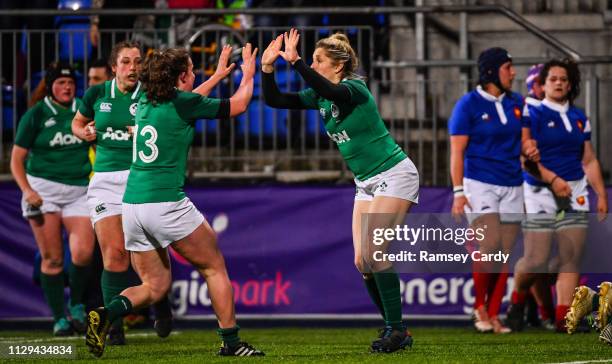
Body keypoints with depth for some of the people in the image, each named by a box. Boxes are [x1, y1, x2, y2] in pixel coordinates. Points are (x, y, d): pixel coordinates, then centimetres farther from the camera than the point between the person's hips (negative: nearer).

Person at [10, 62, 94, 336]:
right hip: (43, 188, -2)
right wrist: (27, 190, -13)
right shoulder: (36, 115, 1)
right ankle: (59, 318, 5)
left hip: (79, 190, 2)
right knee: (52, 259, -3)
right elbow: (17, 159, 2)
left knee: (83, 252, -14)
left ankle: (77, 305, 11)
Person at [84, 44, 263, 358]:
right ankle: (231, 342, 9)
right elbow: (237, 105, 8)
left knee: (155, 285, 12)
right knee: (214, 268, 10)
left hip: (132, 205, 7)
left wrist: (218, 75, 46)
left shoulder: (146, 103, 14)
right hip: (166, 203, -7)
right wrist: (248, 75, 27)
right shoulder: (182, 103, -5)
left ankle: (105, 313, -13)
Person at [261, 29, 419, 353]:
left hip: (394, 176, -9)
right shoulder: (319, 97, 5)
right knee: (363, 261, 2)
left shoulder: (354, 89, -19)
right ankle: (394, 330, 11)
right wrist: (267, 68, -13)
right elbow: (274, 100, 2)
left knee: (375, 253, -17)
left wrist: (294, 62, -45)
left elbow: (333, 92, -42)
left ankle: (396, 330, -12)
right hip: (367, 182, 9)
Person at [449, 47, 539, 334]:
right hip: (480, 185, -5)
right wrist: (458, 191, -14)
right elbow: (457, 151, -6)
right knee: (489, 245, -19)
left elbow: (523, 140, 18)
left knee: (505, 255, 1)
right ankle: (479, 305, -1)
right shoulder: (468, 104, -5)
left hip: (512, 186, 5)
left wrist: (529, 149, -7)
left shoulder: (516, 103, 10)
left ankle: (493, 315, 7)